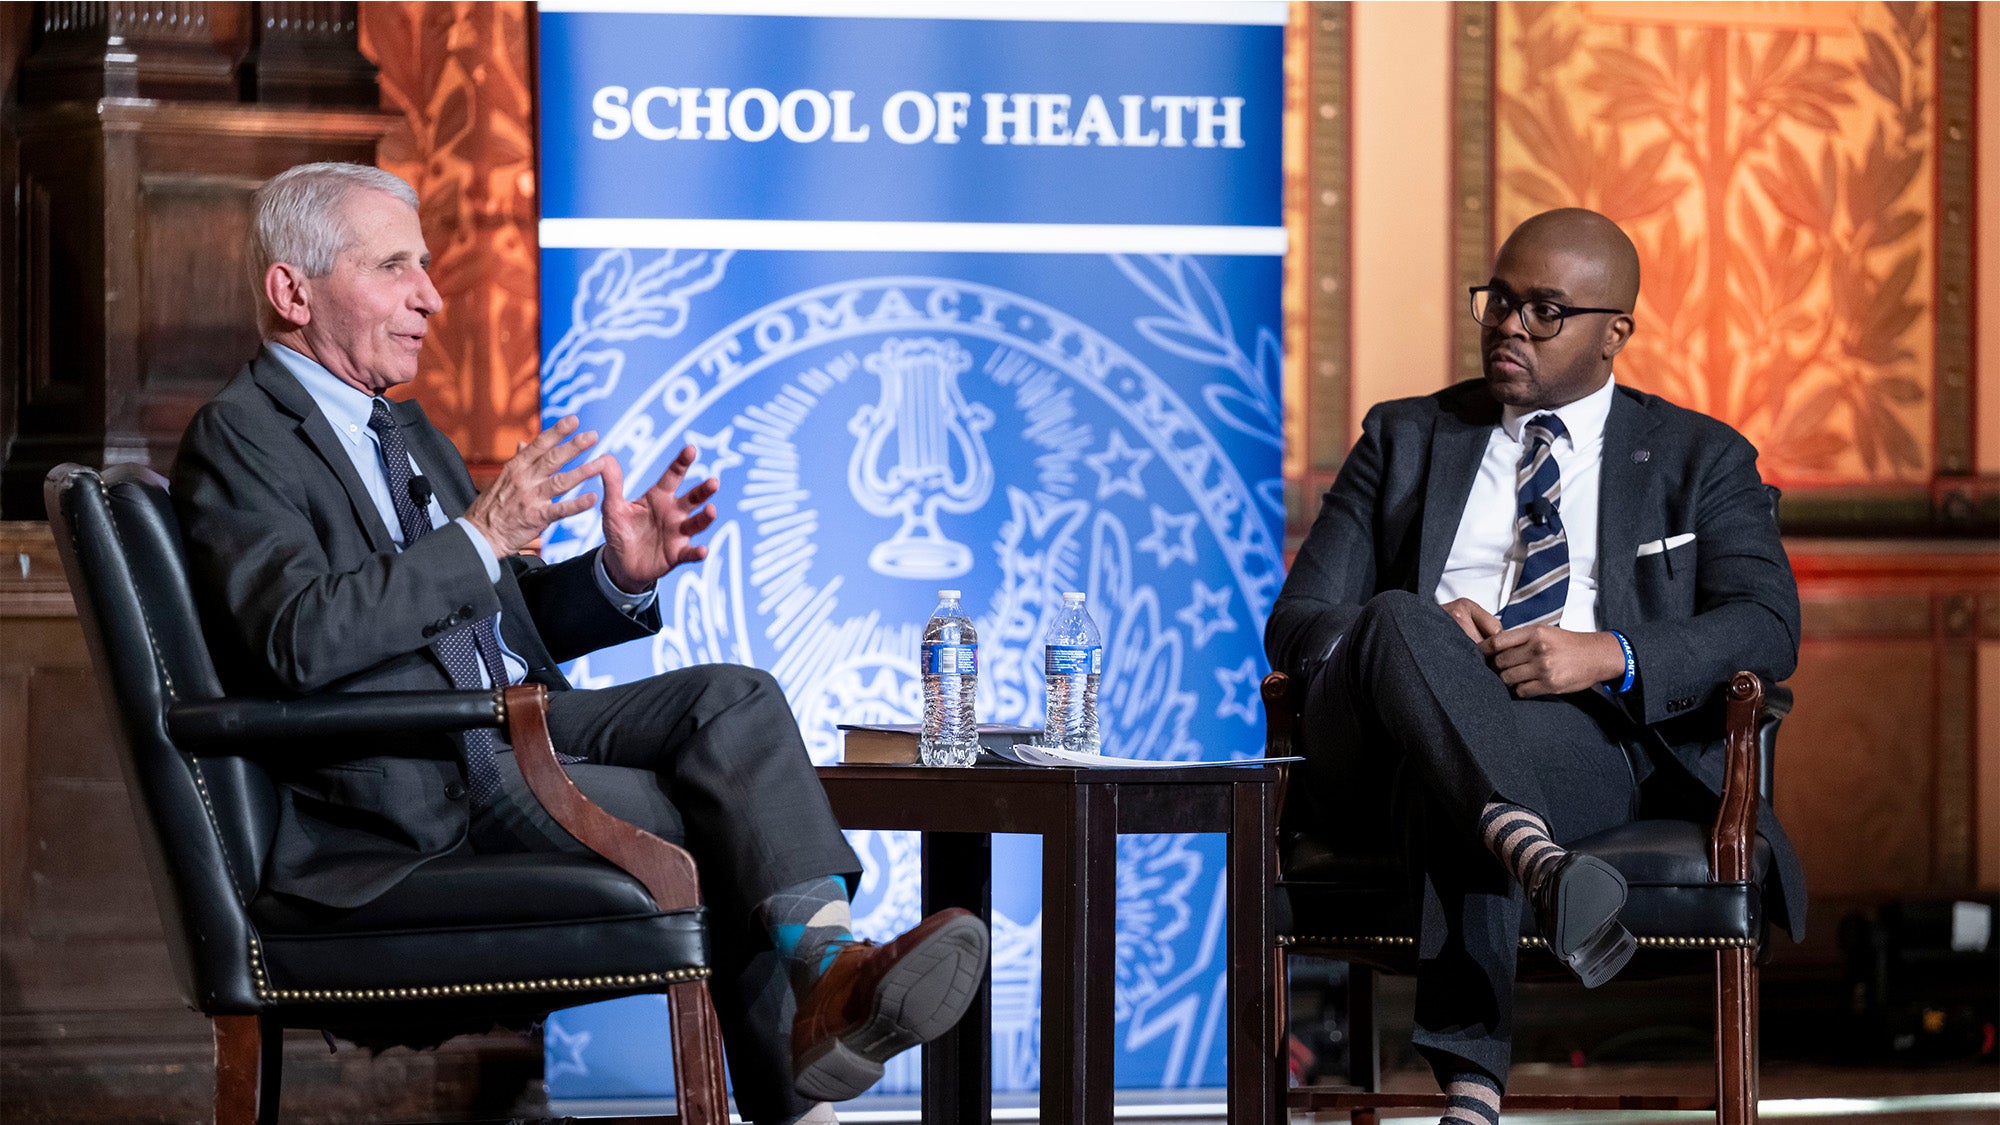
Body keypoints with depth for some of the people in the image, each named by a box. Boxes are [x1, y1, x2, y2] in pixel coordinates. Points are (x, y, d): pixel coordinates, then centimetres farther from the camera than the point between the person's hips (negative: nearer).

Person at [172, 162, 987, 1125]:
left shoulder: (403, 432, 25)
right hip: (404, 785, -8)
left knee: (732, 698, -18)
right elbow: (300, 641, -19)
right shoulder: (240, 438, -4)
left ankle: (829, 965, -37)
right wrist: (477, 539, -22)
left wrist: (621, 575, 4)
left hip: (512, 725, 8)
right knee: (705, 825, -20)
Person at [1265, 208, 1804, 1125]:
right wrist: (1415, 632, -10)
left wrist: (1611, 656, -16)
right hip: (1391, 738, 2)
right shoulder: (1404, 438, 26)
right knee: (1399, 622, -36)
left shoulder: (1698, 458, 21)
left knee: (1450, 799, -38)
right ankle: (1538, 861, -57)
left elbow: (1766, 629, 4)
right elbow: (1296, 623, 15)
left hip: (1596, 732, -1)